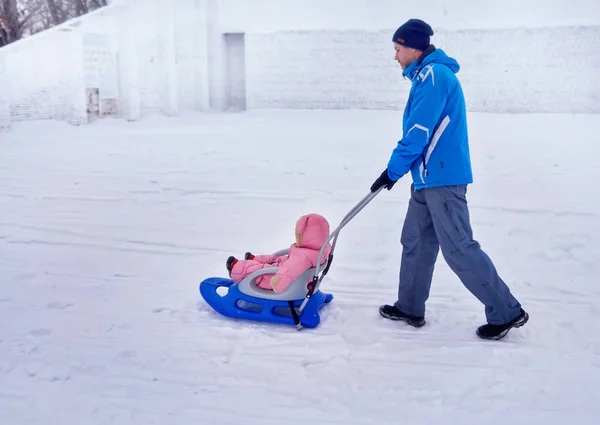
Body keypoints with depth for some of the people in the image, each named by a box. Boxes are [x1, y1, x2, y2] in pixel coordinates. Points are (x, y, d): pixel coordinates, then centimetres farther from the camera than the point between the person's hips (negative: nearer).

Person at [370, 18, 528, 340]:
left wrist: (392, 170, -11)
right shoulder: (428, 75, 16)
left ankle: (507, 312, 4)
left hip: (442, 178, -10)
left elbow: (418, 132, -19)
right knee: (416, 242, 14)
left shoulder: (433, 74, -15)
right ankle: (410, 308, 25)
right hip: (428, 177, 10)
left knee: (458, 248, -6)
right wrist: (400, 168, 21)